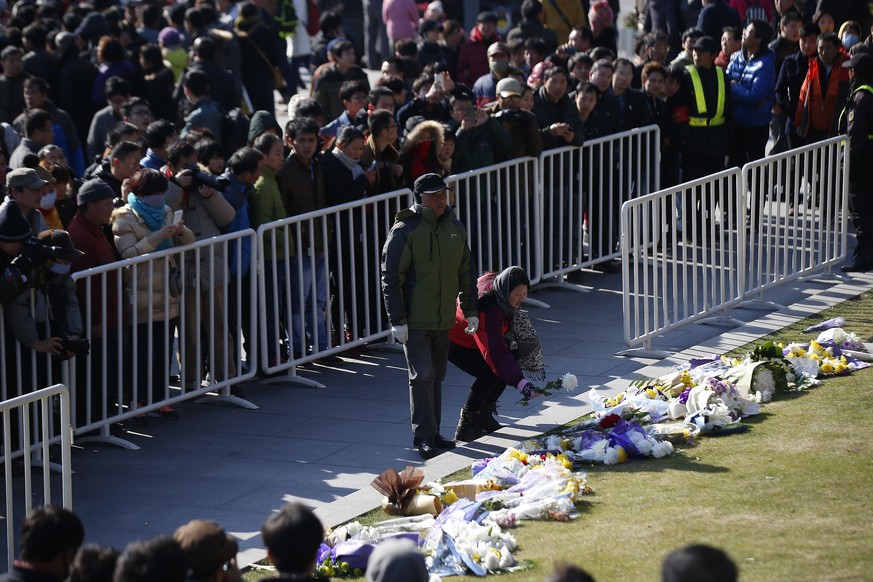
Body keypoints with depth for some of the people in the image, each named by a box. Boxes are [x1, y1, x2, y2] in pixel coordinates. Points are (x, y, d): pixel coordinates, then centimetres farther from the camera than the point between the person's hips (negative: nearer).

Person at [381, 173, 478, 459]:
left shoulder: (455, 228, 8)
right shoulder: (405, 231, -13)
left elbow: (466, 272, 18)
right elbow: (391, 277, -13)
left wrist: (471, 310, 14)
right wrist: (397, 320, -16)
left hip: (444, 319, 6)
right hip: (415, 321, -6)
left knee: (436, 377, 13)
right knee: (422, 376, -9)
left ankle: (433, 433, 22)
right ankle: (424, 437, -4)